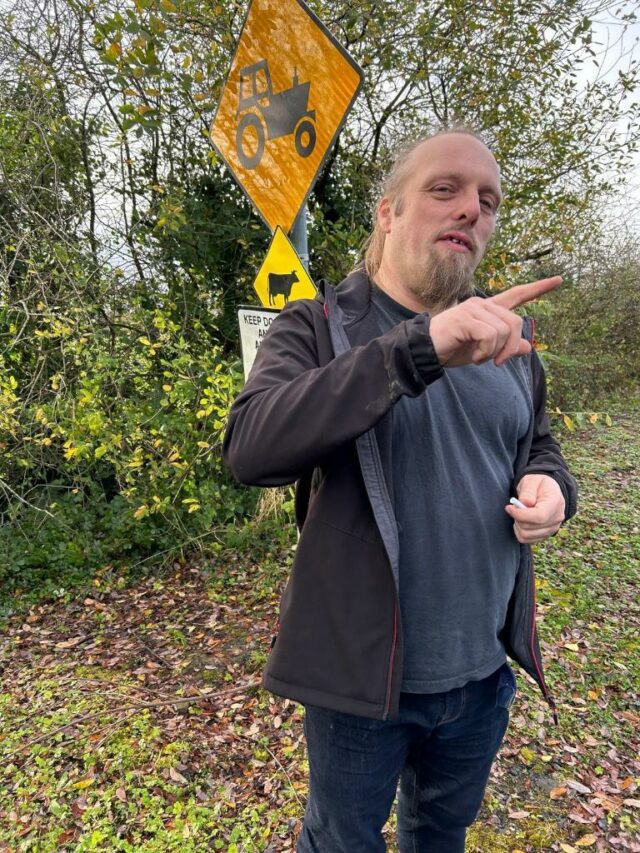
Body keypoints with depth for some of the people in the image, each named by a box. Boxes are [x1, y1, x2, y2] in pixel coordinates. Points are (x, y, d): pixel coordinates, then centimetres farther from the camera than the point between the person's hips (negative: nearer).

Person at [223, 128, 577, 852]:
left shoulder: (505, 335, 2)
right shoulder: (316, 327, -12)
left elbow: (537, 446, 14)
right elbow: (250, 449, -30)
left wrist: (551, 486, -11)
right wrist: (419, 348, -38)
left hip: (484, 670, 5)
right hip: (362, 670, -4)